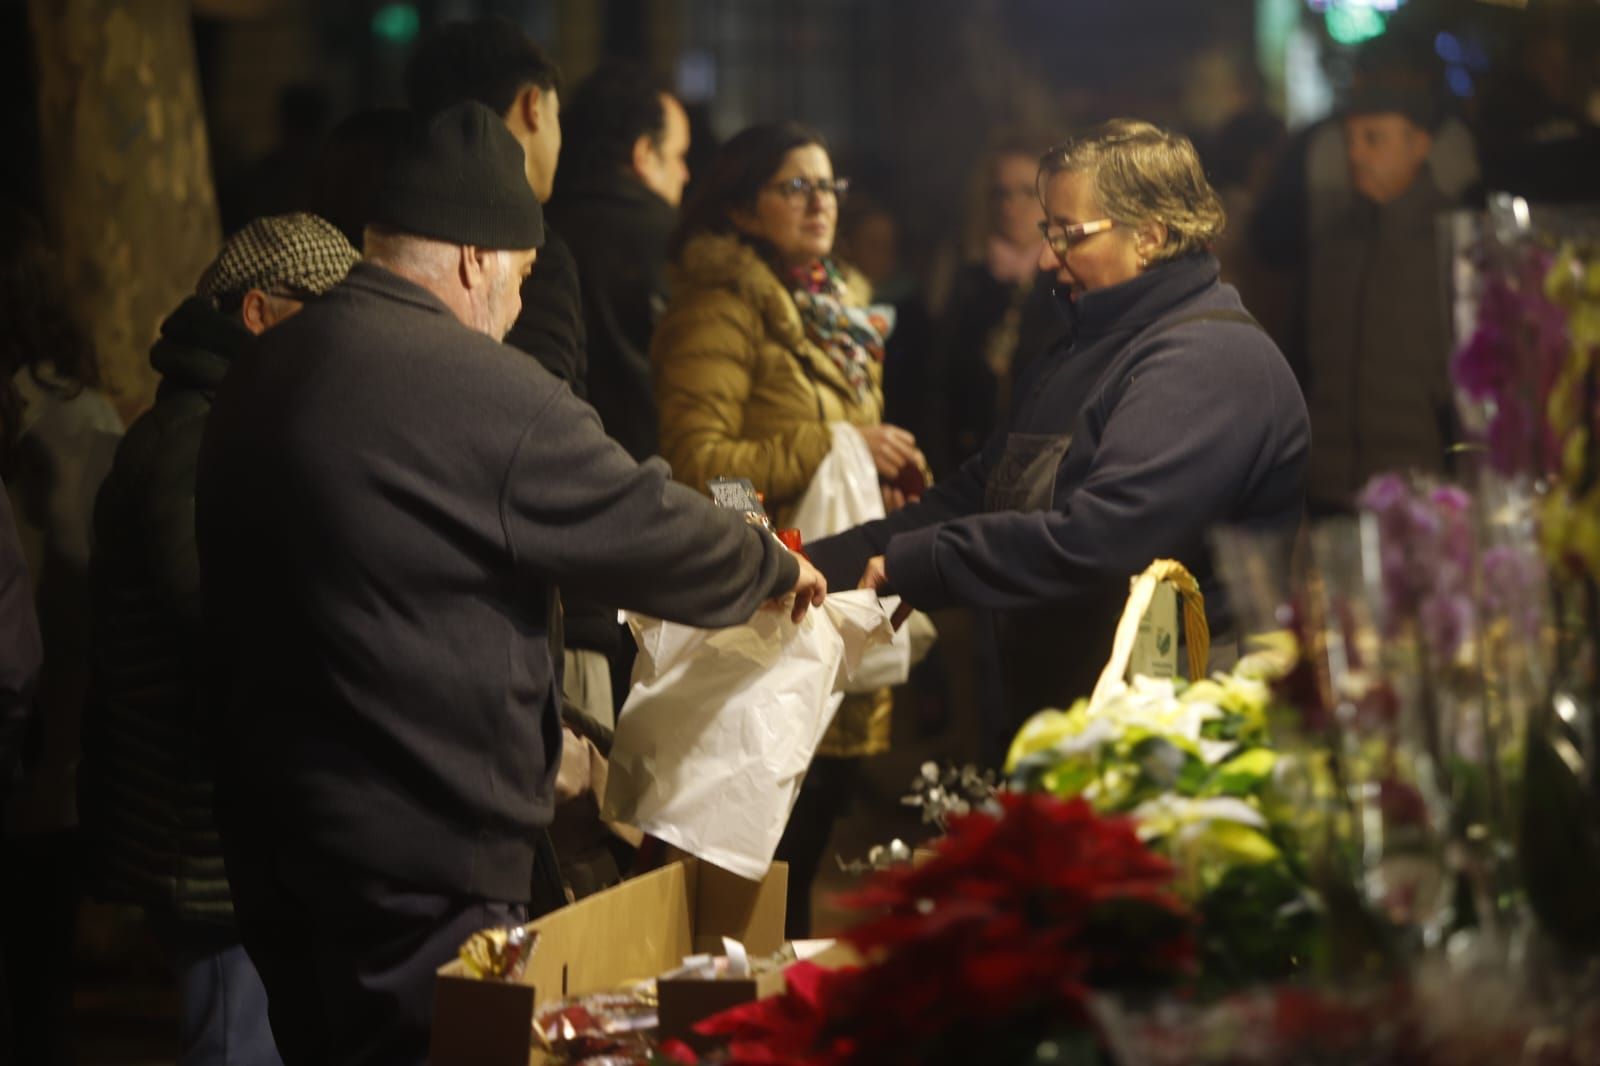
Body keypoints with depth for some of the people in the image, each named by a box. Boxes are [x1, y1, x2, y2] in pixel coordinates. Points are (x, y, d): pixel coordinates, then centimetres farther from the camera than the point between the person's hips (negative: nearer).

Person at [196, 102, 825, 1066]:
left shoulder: (259, 378, 9)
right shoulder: (485, 393, -18)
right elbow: (653, 530, -11)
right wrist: (777, 569, 11)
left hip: (271, 840, 9)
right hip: (418, 867, -9)